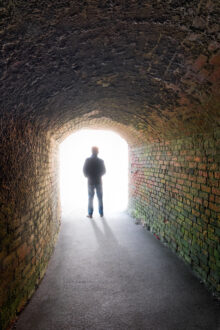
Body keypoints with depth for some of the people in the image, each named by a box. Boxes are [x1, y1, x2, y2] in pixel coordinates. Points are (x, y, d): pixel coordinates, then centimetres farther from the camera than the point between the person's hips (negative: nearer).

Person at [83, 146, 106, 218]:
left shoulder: (87, 160, -8)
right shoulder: (101, 161, -5)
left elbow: (85, 171, -6)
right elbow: (104, 171, 1)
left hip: (90, 181, -1)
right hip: (99, 181, 1)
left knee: (90, 198, 6)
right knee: (100, 198, 8)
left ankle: (90, 214, 6)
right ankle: (101, 213, 12)